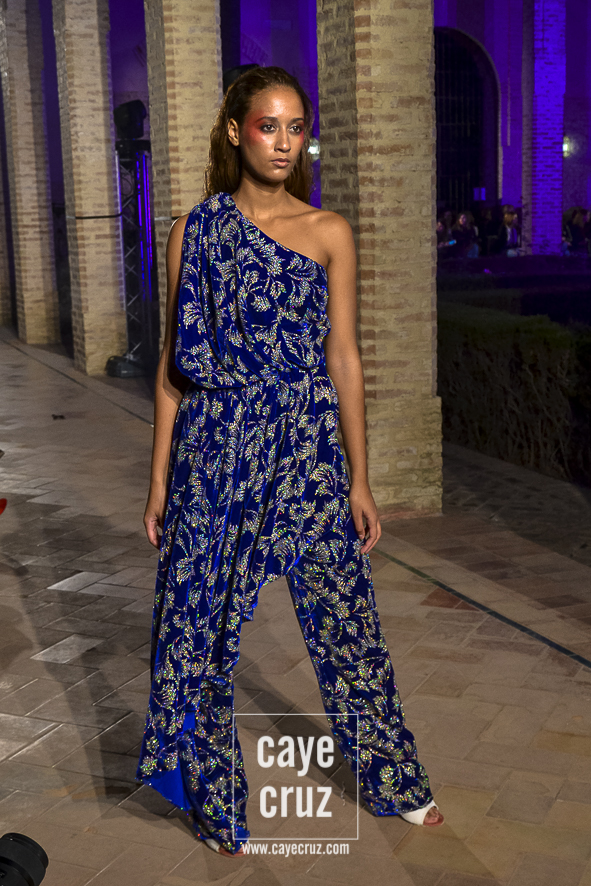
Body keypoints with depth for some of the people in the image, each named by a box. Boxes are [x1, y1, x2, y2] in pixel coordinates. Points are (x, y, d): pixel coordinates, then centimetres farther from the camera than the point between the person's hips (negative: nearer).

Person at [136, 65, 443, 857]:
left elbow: (344, 359, 4)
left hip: (306, 449, 1)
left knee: (344, 615, 9)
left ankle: (392, 780, 30)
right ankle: (212, 796, 30)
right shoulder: (196, 231, 2)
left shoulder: (329, 233, 3)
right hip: (216, 449, 0)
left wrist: (359, 479, 3)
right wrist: (160, 477, 2)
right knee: (204, 624, 8)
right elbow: (175, 361, 3)